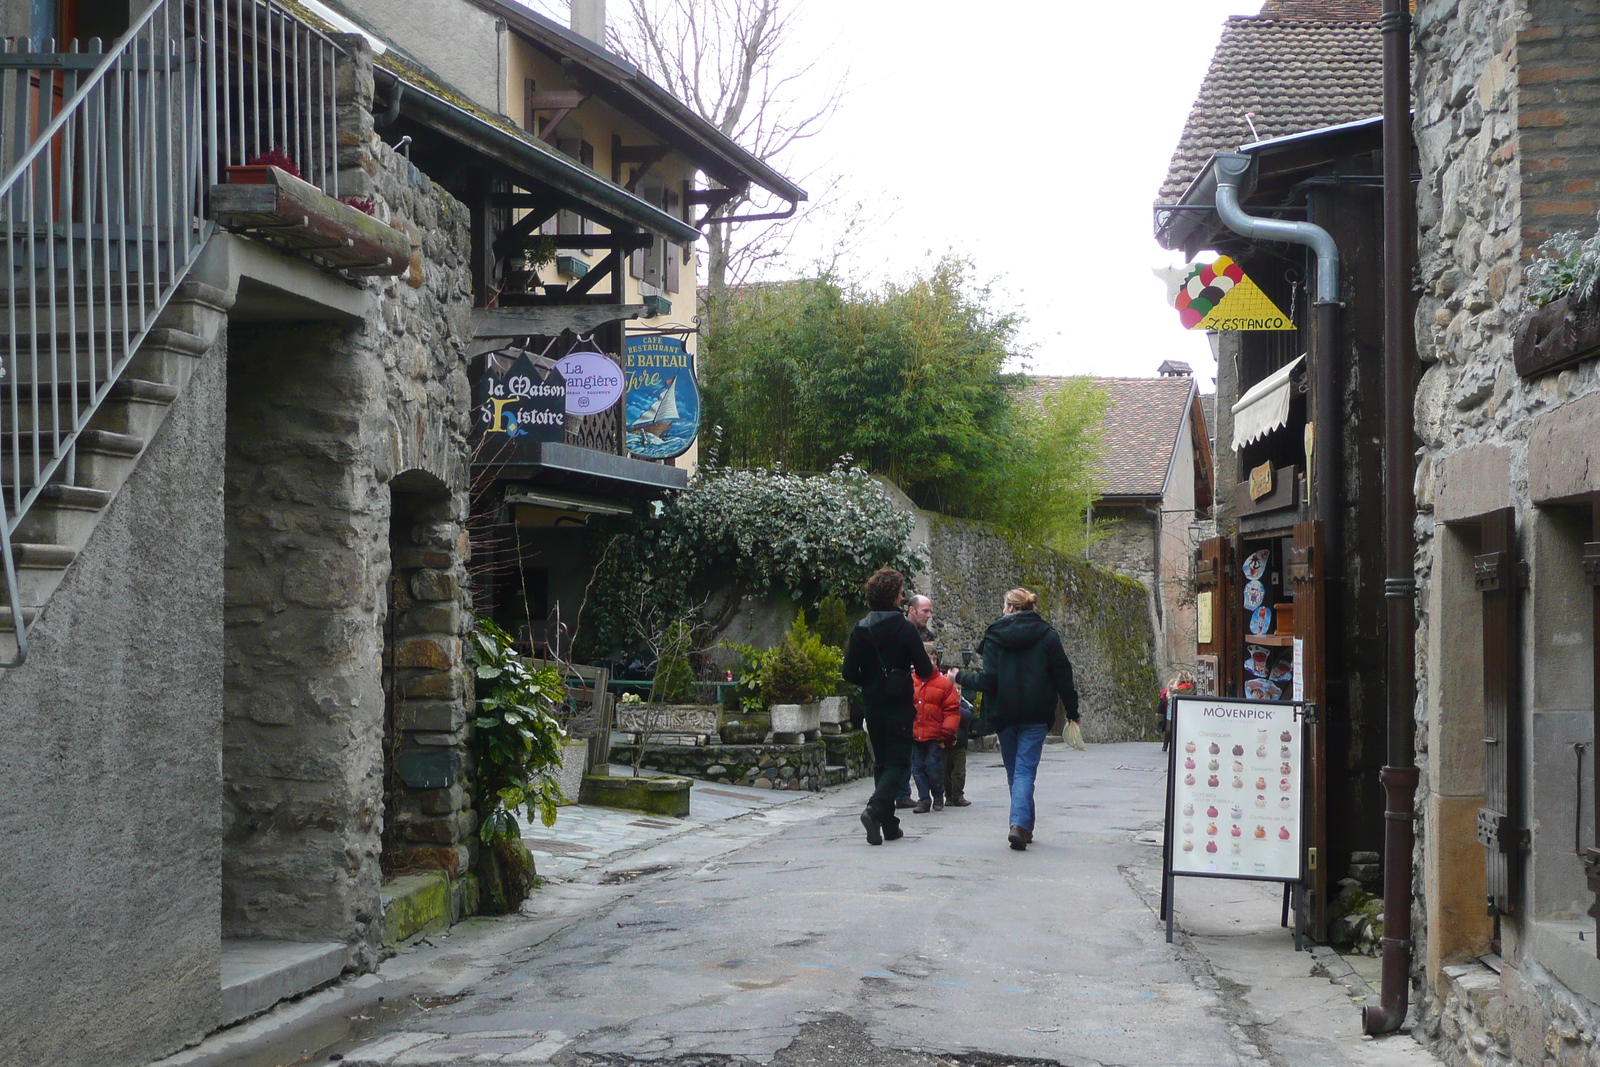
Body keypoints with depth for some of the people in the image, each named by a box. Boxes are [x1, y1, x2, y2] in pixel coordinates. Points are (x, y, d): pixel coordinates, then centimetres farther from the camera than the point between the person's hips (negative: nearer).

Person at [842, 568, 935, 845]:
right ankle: (875, 809, -22)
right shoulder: (904, 627, -12)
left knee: (882, 762, 13)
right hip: (899, 705, -4)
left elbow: (849, 673, -1)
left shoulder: (860, 629, 0)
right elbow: (925, 670, -10)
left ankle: (889, 825, 13)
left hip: (872, 705, 4)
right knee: (898, 762, 0)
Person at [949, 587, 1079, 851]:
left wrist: (960, 678, 10)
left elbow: (988, 680, -7)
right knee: (1025, 770, -3)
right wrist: (1072, 711, 10)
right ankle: (1020, 824, -23)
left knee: (1014, 770, 14)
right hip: (1036, 715, 0)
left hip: (1004, 714, 0)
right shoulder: (1047, 635, 2)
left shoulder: (994, 636, -1)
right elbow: (1063, 676, 2)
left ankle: (1023, 826, 20)